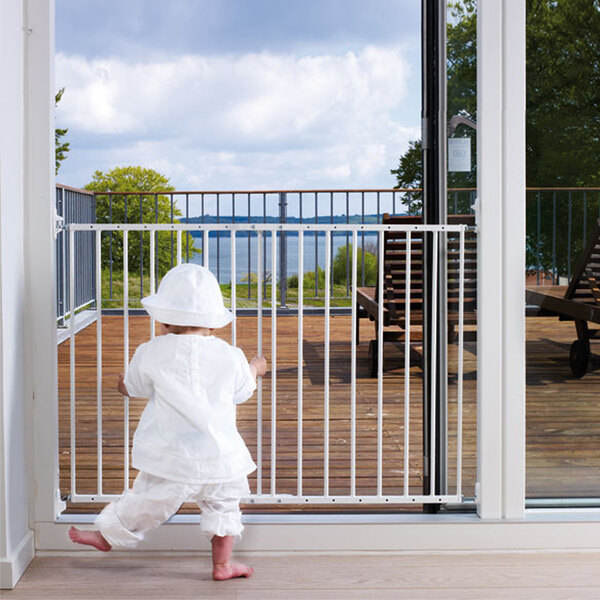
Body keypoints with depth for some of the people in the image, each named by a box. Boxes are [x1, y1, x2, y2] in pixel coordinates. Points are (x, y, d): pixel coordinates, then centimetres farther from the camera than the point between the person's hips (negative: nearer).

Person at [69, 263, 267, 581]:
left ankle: (107, 535, 37)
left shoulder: (152, 353, -7)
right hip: (221, 459, 1)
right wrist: (253, 369, 37)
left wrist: (122, 380, 34)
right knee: (223, 506, 19)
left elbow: (130, 387, 9)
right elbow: (242, 392, 16)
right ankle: (222, 564, 28)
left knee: (145, 501, 16)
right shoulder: (230, 357, -3)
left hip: (172, 461, -1)